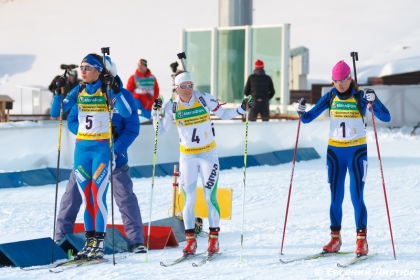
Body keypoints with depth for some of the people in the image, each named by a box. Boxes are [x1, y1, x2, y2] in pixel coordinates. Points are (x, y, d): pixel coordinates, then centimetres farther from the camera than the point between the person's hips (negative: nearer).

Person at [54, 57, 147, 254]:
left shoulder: (124, 96, -4)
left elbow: (132, 128, -7)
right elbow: (72, 121, 2)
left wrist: (117, 149, -19)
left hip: (114, 156, -2)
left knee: (125, 197, -4)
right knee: (72, 195, 3)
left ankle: (136, 240, 3)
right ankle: (61, 237, 13)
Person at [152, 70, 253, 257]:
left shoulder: (205, 100, -7)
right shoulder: (172, 107, -4)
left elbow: (223, 114, 2)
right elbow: (160, 131, -1)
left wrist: (241, 109, -11)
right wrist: (156, 112, -13)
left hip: (208, 155, -1)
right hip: (187, 157, 1)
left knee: (210, 197, -4)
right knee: (189, 198, 0)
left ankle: (214, 239, 4)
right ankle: (190, 241, 7)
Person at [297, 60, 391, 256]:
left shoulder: (360, 97, -7)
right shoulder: (330, 97, 2)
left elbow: (386, 117, -14)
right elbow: (309, 118, 4)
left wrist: (374, 101, -31)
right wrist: (302, 113, -19)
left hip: (356, 151, -3)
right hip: (335, 151, 3)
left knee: (356, 197, -8)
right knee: (336, 198, 6)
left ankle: (362, 241, -3)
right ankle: (335, 239, 15)